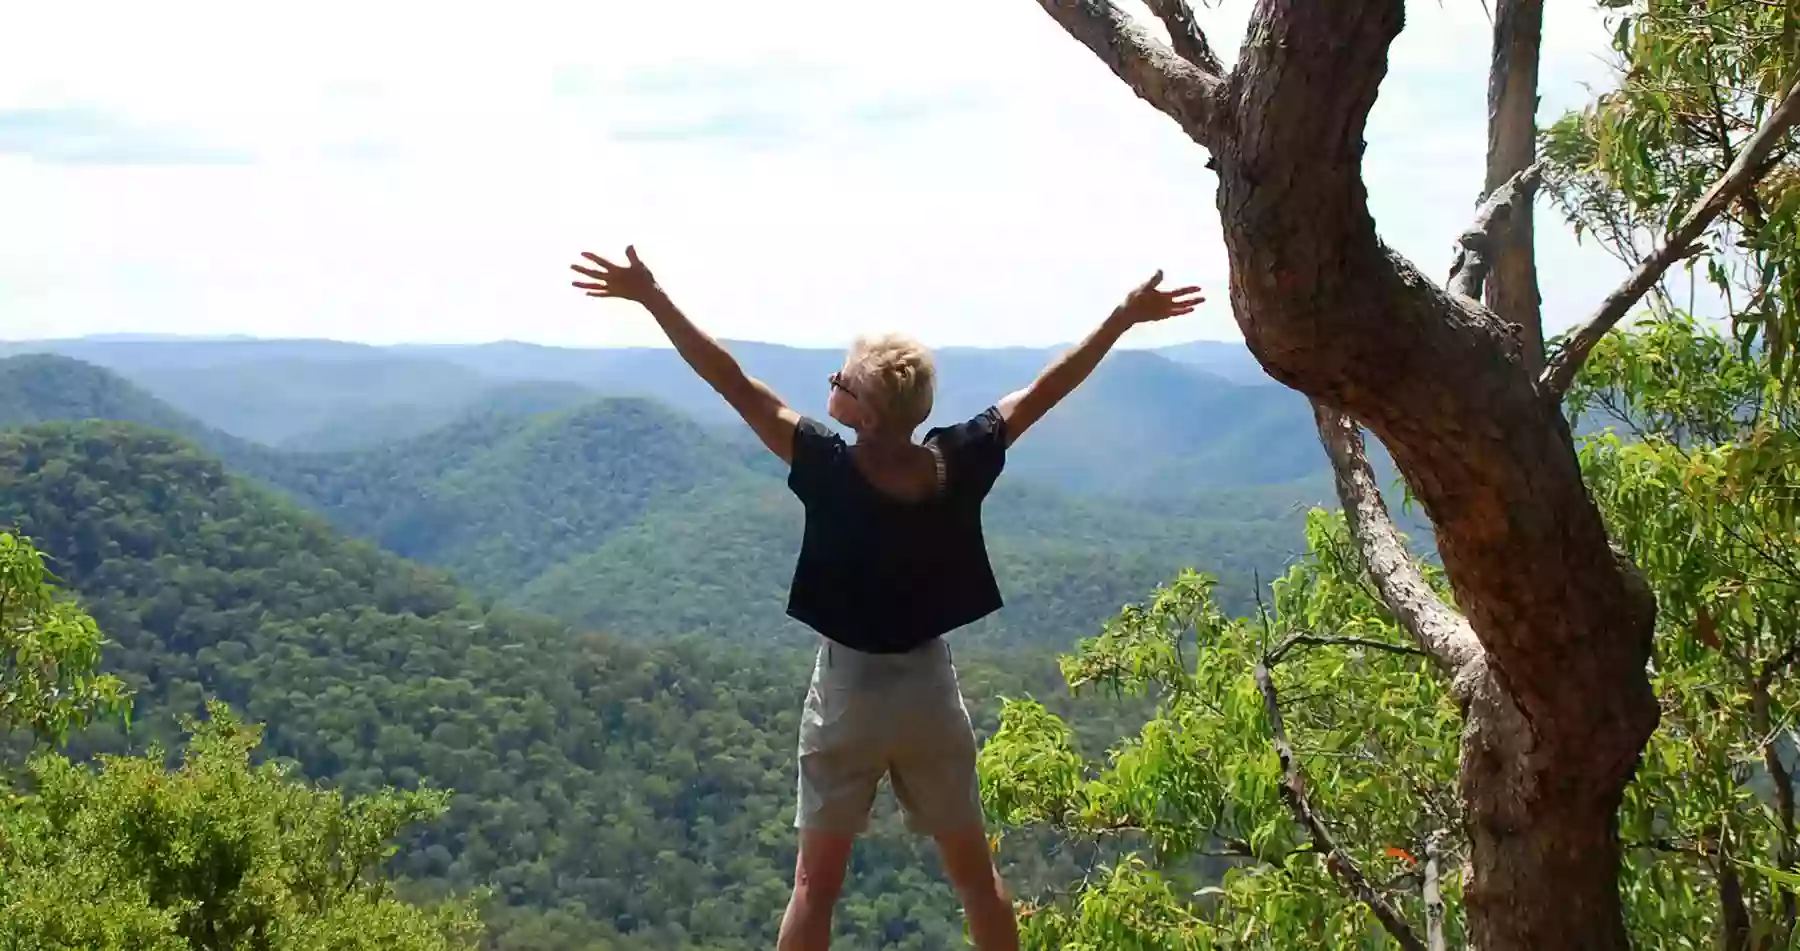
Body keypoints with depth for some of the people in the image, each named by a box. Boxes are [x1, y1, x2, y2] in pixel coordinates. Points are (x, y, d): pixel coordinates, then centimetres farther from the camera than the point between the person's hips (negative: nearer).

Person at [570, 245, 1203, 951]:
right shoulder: (957, 464, -10)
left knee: (816, 884, 6)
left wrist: (652, 297, -14)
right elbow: (1046, 388, -1)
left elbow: (735, 385, -17)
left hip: (848, 694, -2)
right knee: (974, 874, 16)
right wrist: (1126, 315, 8)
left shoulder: (831, 468, -17)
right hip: (929, 692, 3)